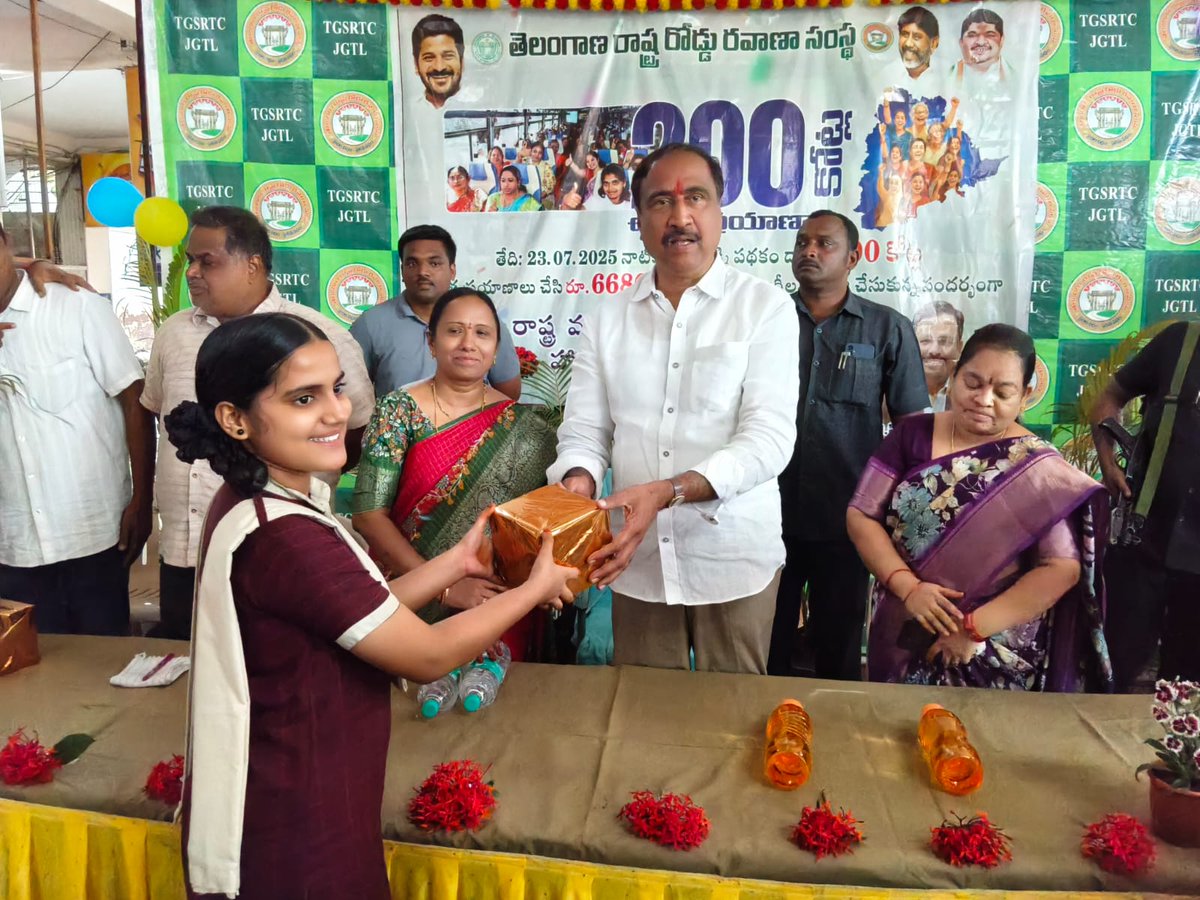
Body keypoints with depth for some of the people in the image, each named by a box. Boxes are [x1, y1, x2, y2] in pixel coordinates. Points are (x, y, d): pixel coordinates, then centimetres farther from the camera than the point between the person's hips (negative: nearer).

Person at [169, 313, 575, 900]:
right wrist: (535, 588, -9)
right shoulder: (284, 538, -30)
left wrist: (457, 561, 2)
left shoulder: (251, 504, -1)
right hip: (296, 827, -8)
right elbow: (429, 655, -21)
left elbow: (367, 613, 5)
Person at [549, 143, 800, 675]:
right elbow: (584, 430, 4)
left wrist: (668, 492, -26)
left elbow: (769, 437, -14)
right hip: (636, 559, 3)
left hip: (734, 557, -2)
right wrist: (578, 481, -18)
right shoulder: (609, 319, 6)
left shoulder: (765, 307, -4)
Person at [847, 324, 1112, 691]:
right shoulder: (912, 434, -2)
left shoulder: (1037, 467, -7)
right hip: (904, 640, 3)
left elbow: (1062, 567, -13)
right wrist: (907, 586, -17)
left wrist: (975, 627, -17)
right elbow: (861, 516, -4)